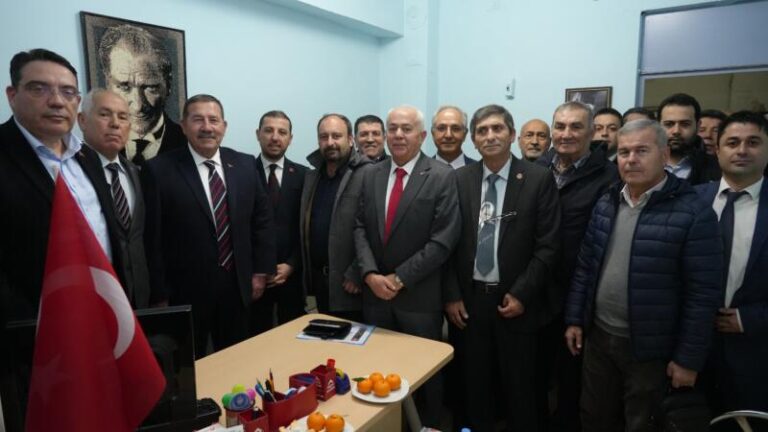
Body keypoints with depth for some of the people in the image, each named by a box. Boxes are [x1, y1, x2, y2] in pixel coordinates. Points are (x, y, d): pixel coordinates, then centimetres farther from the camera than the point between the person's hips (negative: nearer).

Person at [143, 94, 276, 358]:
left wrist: (261, 271, 3)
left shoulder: (245, 165, 2)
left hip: (237, 287, 4)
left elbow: (262, 218, 8)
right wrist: (160, 294, -8)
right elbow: (153, 237, -8)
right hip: (185, 291, -3)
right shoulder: (160, 170, -9)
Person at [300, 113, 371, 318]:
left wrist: (357, 275, -17)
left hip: (349, 282, -6)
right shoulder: (311, 176, 11)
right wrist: (308, 272, 10)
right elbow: (306, 228, 14)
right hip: (318, 277, 7)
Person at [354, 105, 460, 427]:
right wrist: (370, 274, -10)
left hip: (420, 295, -4)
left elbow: (443, 240, -15)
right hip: (375, 292, 4)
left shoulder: (443, 177, -10)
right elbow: (360, 228, 4)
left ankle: (426, 424, 38)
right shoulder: (371, 175, 6)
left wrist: (400, 278, -15)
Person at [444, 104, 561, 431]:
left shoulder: (539, 179, -4)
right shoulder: (460, 179, 2)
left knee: (519, 389, 13)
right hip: (469, 298, 2)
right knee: (476, 386, 15)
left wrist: (521, 294, -11)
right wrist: (451, 295, -2)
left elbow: (548, 245, -7)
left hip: (514, 300, -2)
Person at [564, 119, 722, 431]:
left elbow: (703, 293, -15)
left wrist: (689, 358, -13)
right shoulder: (605, 205, 2)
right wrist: (574, 319, 5)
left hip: (650, 349, -4)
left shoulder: (693, 213, -16)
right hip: (598, 337, 5)